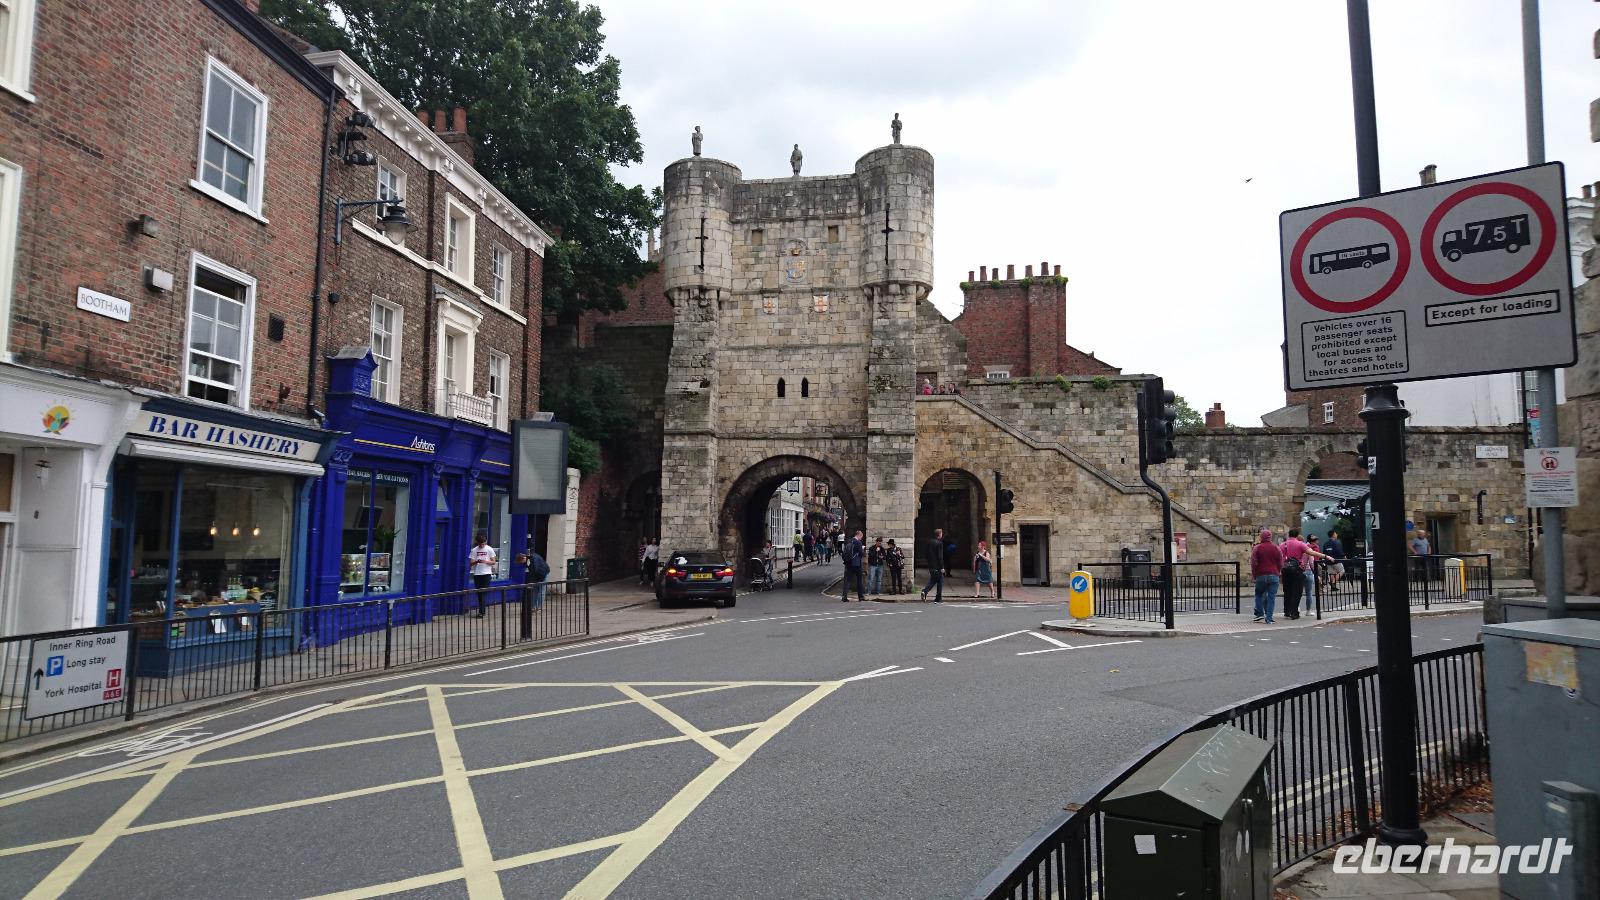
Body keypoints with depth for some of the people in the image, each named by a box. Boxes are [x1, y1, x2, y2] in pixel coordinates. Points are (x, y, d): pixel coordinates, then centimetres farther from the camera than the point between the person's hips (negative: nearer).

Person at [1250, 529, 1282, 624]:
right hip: (1274, 576, 1)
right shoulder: (1276, 548, 6)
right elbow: (1281, 563, 7)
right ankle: (1269, 618, -2)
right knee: (1271, 597, 2)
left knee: (1259, 595, 15)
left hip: (1261, 576, -1)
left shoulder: (1257, 548, -1)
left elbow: (1253, 563, -4)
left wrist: (1254, 575, 5)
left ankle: (1260, 614, 5)